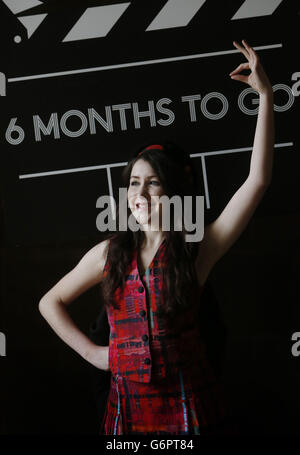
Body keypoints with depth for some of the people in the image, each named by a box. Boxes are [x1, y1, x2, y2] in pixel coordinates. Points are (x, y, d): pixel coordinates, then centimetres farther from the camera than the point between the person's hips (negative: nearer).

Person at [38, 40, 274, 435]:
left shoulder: (198, 249, -7)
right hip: (128, 406, 2)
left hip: (191, 406, -2)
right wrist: (91, 352, 5)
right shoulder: (109, 252, 2)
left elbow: (258, 180, -14)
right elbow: (51, 302, 16)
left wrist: (265, 94, -15)